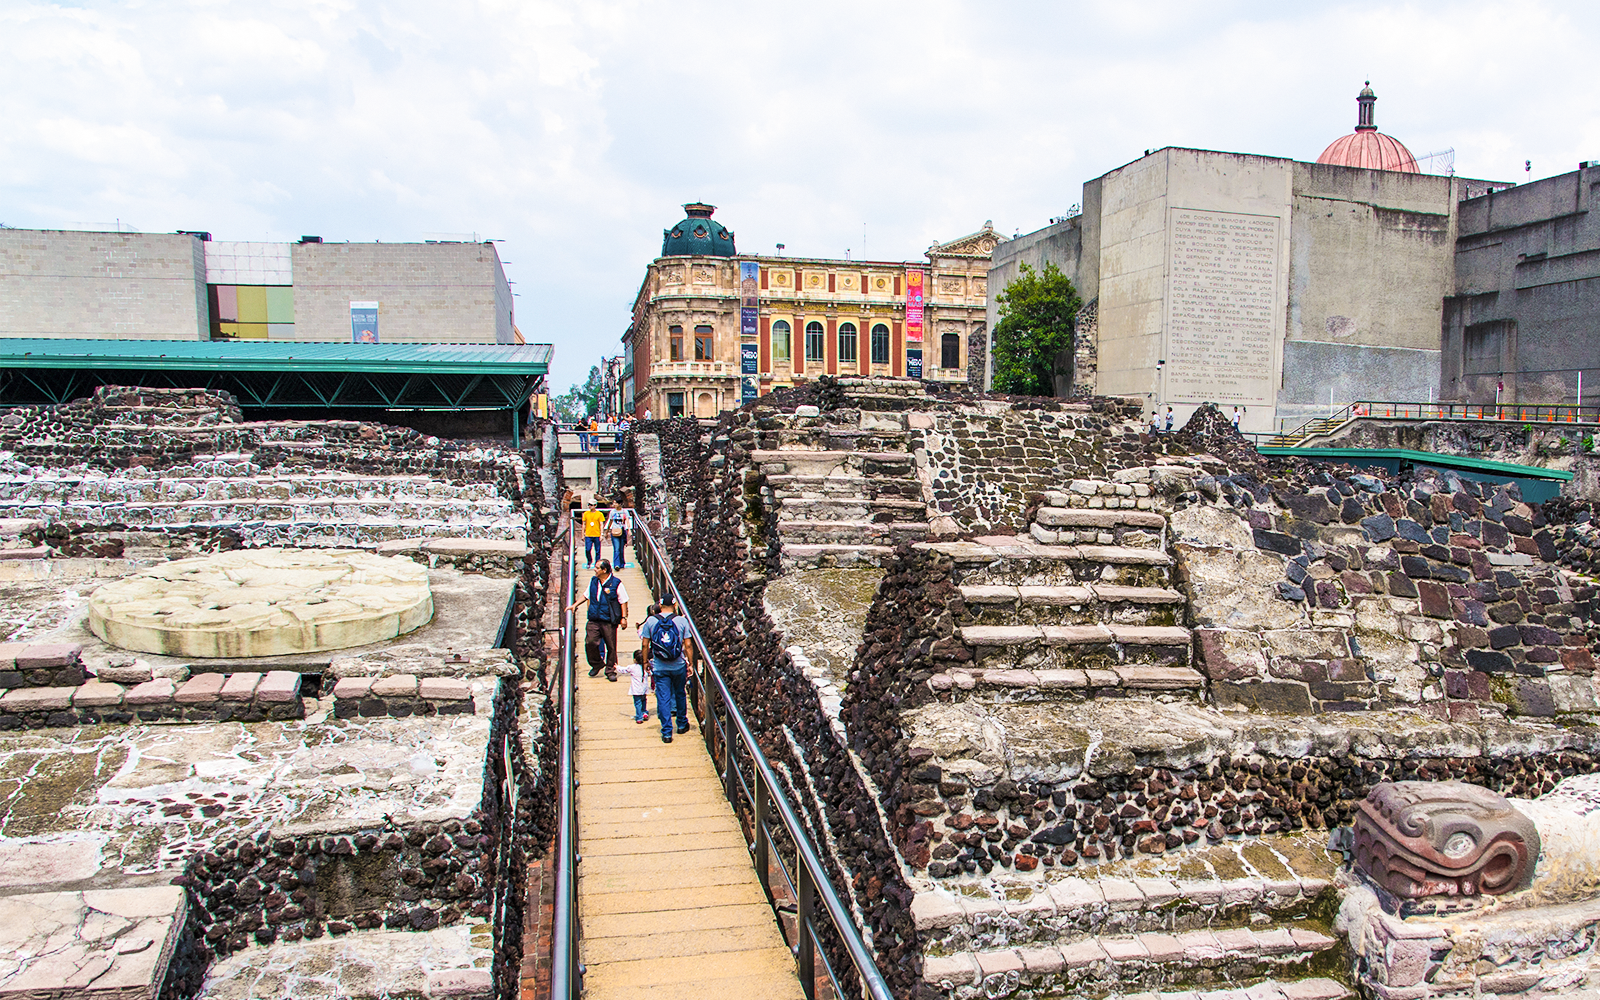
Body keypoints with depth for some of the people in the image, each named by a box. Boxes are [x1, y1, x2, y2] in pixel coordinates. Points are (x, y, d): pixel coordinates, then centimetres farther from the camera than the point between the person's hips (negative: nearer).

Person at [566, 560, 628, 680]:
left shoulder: (616, 583, -6)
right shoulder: (593, 581, 10)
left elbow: (623, 602, -2)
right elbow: (586, 596, 25)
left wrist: (623, 617, -6)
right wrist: (574, 605, 17)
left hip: (609, 622, -4)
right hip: (594, 620, 4)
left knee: (611, 647, 0)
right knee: (590, 642, -5)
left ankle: (610, 671, 14)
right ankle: (596, 664, 19)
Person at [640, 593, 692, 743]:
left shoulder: (651, 621, -5)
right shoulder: (682, 621, -6)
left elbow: (645, 645, -2)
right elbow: (687, 645, -4)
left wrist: (645, 662, 11)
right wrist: (690, 663, 5)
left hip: (659, 668, 0)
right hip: (679, 666, 1)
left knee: (663, 698, 4)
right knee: (680, 694, 19)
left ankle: (667, 733, 3)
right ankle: (682, 724, 34)